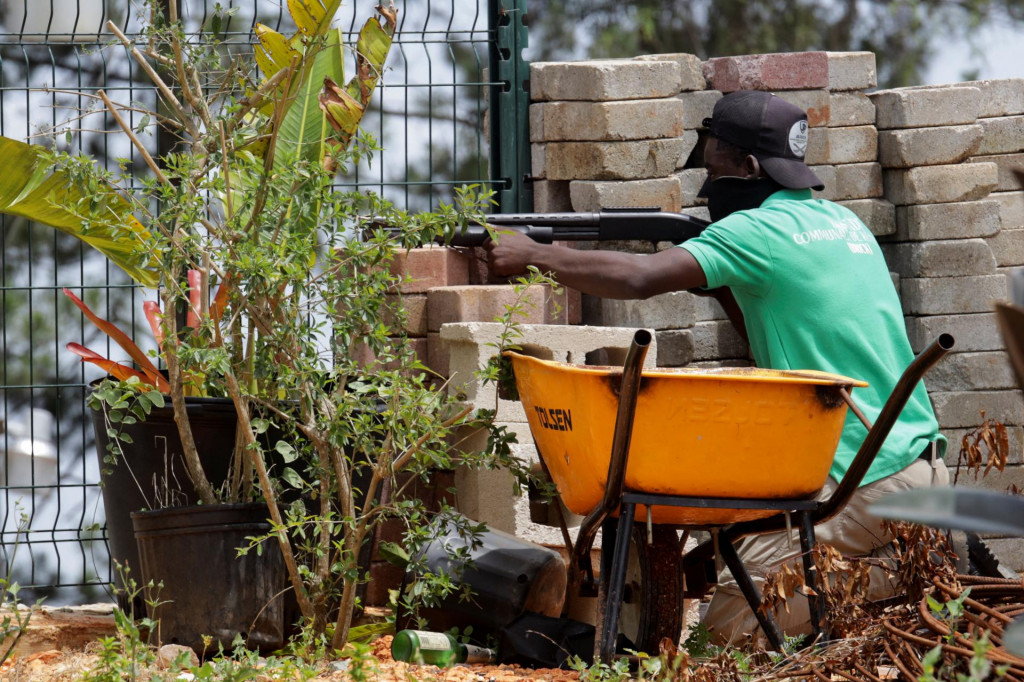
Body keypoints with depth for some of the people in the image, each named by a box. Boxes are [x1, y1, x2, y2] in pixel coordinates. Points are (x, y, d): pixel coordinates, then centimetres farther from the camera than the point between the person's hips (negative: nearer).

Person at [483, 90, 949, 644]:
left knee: (730, 624, -9)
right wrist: (722, 283, 12)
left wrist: (533, 255, -8)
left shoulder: (760, 230, -11)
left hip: (864, 482, -9)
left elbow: (640, 278, -19)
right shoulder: (840, 221, 17)